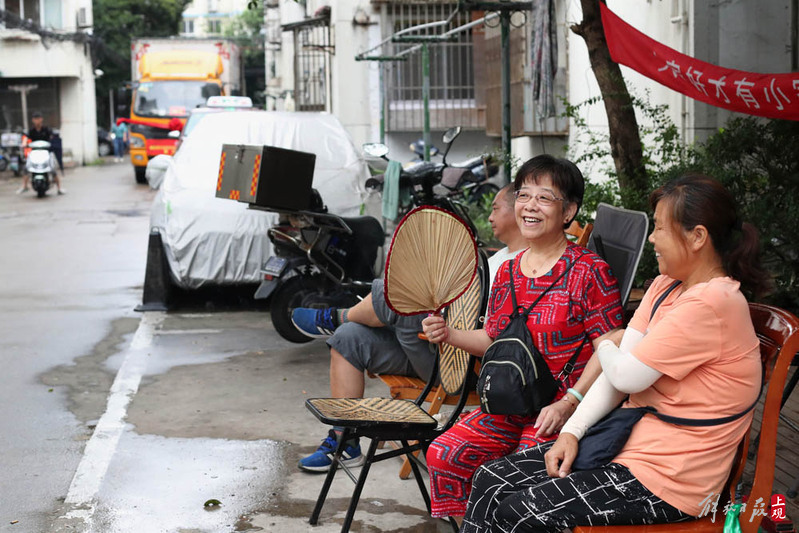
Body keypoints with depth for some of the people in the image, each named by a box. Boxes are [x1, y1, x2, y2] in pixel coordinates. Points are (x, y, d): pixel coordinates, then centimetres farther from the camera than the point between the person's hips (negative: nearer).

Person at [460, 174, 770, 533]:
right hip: (630, 442, 9)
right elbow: (618, 374, 5)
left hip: (667, 477, -9)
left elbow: (627, 376, -20)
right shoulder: (667, 285, 9)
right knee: (490, 482, 0)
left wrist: (605, 348, 3)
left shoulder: (710, 304, -22)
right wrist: (572, 432, -7)